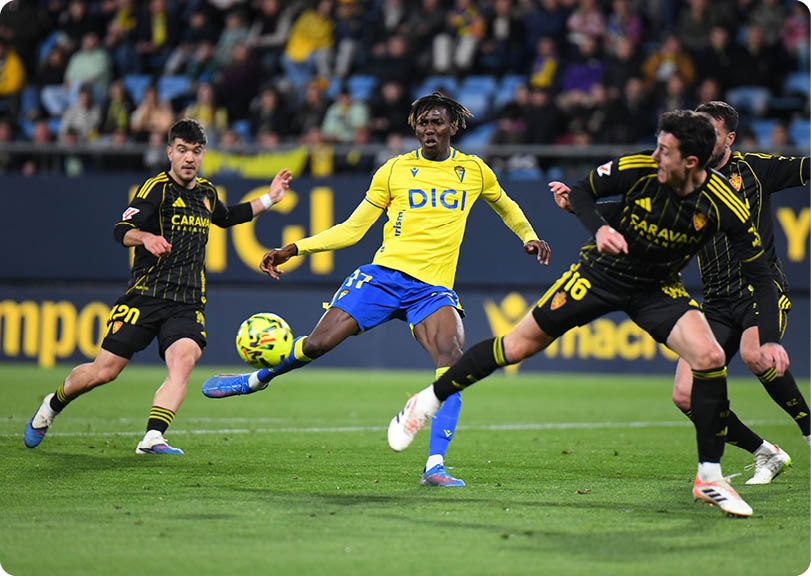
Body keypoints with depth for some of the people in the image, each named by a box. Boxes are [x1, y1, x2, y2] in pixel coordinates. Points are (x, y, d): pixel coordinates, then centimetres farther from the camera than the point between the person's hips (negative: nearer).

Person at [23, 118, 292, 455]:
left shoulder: (206, 192, 16)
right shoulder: (157, 188, -4)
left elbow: (226, 218, 40)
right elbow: (121, 230, -17)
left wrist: (268, 200, 35)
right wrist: (146, 237, -37)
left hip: (187, 306, 4)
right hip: (146, 297, -4)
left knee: (184, 360, -26)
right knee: (104, 371, -3)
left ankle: (152, 439, -36)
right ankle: (52, 407, 26)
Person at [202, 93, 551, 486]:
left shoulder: (474, 171, 11)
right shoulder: (394, 171, 7)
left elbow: (506, 207, 33)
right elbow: (352, 229, 11)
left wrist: (529, 238, 16)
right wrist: (294, 249, 4)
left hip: (433, 289, 0)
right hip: (385, 273, 0)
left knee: (453, 363, -25)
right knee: (317, 343, -9)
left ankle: (435, 466, -24)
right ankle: (258, 378, 23)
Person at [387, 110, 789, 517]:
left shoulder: (726, 206, -23)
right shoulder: (637, 169, -23)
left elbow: (760, 276, -15)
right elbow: (582, 191, -4)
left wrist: (769, 340, -26)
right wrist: (599, 228, -25)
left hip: (659, 289, 0)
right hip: (602, 271, 0)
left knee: (710, 358, -21)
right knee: (519, 345, -1)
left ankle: (709, 479, -7)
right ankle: (428, 401, 20)